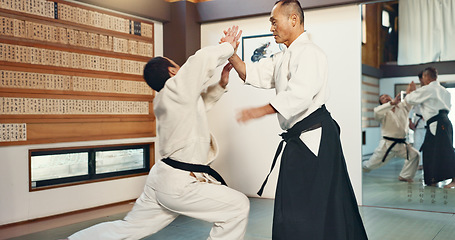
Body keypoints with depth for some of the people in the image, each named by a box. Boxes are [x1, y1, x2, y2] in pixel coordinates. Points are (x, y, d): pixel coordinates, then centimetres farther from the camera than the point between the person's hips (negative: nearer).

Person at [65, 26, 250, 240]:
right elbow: (203, 58, -20)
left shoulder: (162, 100, 13)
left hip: (161, 179, 9)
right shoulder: (177, 89, -14)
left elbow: (199, 102, 27)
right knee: (237, 207, -3)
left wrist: (221, 85, 16)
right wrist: (228, 46, -3)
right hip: (180, 185, -9)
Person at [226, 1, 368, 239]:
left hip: (315, 135, -10)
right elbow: (252, 74, 12)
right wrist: (231, 55, -2)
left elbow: (300, 94, -25)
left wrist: (262, 110, -25)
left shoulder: (309, 53, -12)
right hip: (298, 138, 10)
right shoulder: (282, 58, 20)